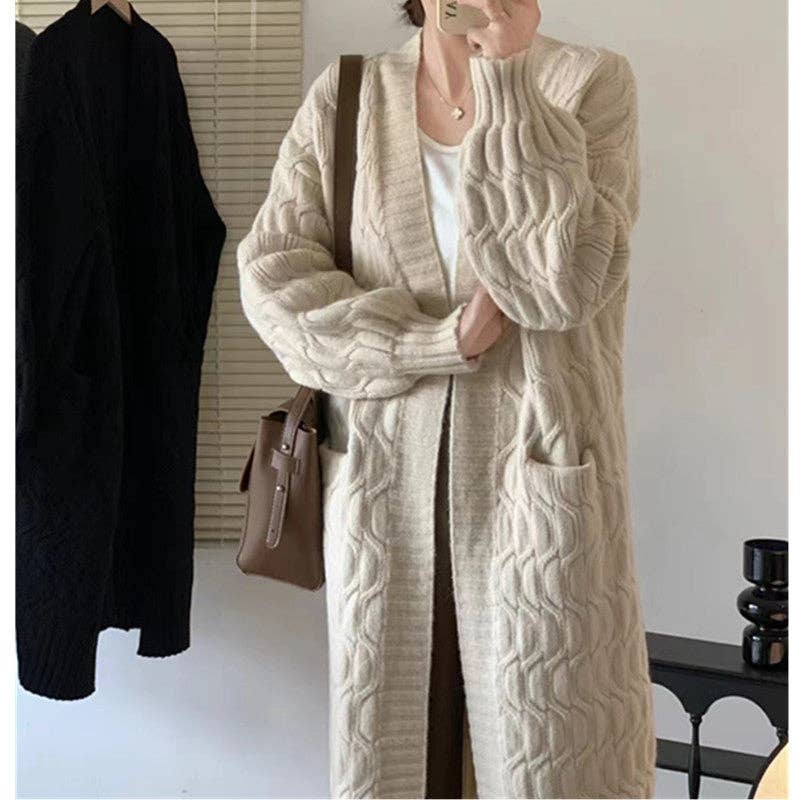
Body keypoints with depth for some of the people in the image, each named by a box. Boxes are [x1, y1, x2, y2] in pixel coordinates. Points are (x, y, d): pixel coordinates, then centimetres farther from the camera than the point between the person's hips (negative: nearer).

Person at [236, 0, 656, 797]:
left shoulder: (590, 83, -3)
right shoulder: (343, 96, 4)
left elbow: (564, 280, -17)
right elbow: (269, 274, -5)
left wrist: (509, 74, -15)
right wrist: (438, 340, -14)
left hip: (539, 483, -2)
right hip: (382, 487, 2)